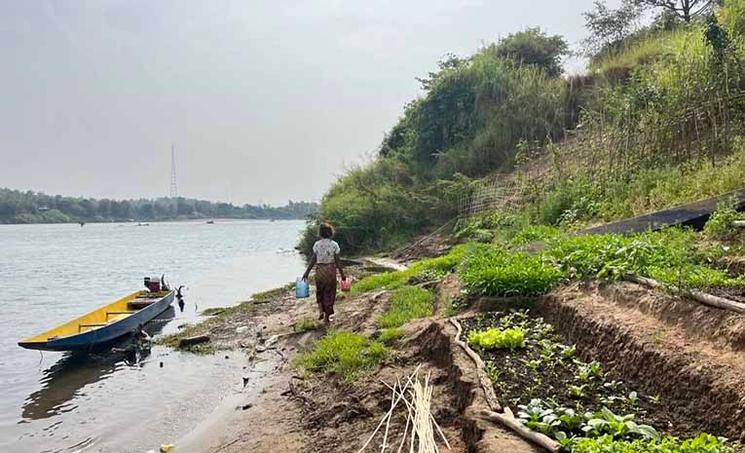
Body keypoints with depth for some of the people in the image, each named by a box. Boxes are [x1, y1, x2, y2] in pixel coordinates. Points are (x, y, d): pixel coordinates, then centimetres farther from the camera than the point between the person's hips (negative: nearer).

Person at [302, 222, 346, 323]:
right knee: (329, 292, 9)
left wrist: (307, 272, 2)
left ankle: (321, 311, 8)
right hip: (331, 270, -1)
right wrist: (342, 274, 2)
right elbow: (337, 261, -6)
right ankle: (327, 316, 12)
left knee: (319, 292, 21)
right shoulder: (334, 244, -6)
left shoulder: (317, 244, -3)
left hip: (319, 270, 1)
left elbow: (313, 260, -5)